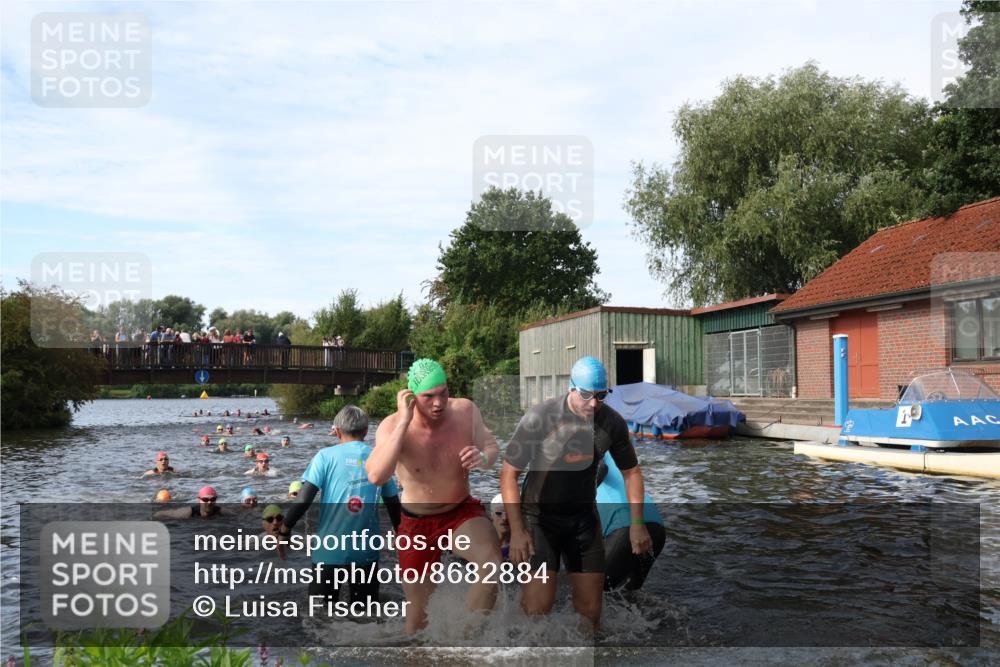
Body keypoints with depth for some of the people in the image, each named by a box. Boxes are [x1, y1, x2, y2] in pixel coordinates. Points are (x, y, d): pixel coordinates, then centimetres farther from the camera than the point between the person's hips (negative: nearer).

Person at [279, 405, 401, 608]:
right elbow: (393, 504, 10)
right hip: (366, 551, 2)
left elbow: (304, 498, -11)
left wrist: (285, 529, 2)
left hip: (329, 549, -2)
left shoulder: (326, 455, -5)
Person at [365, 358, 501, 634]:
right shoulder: (393, 426, -23)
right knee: (419, 611, 12)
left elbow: (492, 446, -2)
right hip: (417, 523, -1)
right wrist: (403, 422, -40)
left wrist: (483, 458, -27)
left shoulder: (465, 410, -16)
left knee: (492, 563, -29)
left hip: (462, 512, 1)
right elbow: (375, 477, -38)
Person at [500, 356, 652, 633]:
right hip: (539, 517, -3)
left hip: (583, 517, 4)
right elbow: (509, 474, -14)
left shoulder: (612, 422, -10)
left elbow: (631, 471, 6)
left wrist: (637, 522, -1)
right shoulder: (539, 417, -21)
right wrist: (516, 530, -17)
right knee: (537, 609, -13)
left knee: (590, 610, 6)